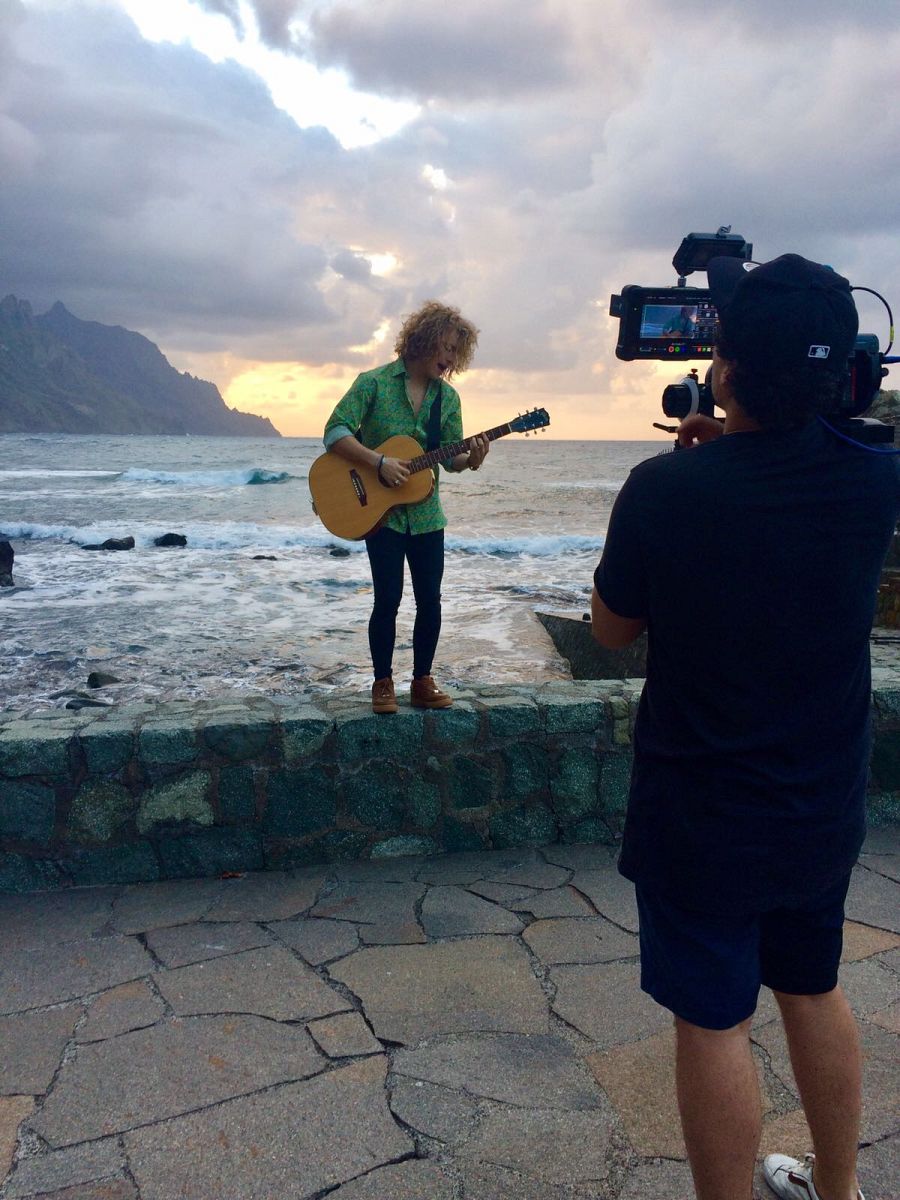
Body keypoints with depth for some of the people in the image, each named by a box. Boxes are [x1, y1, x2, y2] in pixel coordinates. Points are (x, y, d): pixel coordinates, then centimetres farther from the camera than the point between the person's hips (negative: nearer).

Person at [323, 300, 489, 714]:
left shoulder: (447, 396, 8)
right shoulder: (374, 382, -6)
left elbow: (451, 458, 9)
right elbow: (335, 432, -13)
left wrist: (471, 458, -14)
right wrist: (379, 462, -22)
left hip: (426, 514, 5)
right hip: (380, 510, -4)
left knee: (429, 599, 4)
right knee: (388, 599, -4)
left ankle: (422, 681, 18)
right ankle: (383, 683, 11)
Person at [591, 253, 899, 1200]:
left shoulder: (666, 490, -22)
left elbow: (611, 629, -5)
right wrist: (734, 445, 9)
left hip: (701, 816, -5)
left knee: (712, 1023, 9)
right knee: (814, 991, 24)